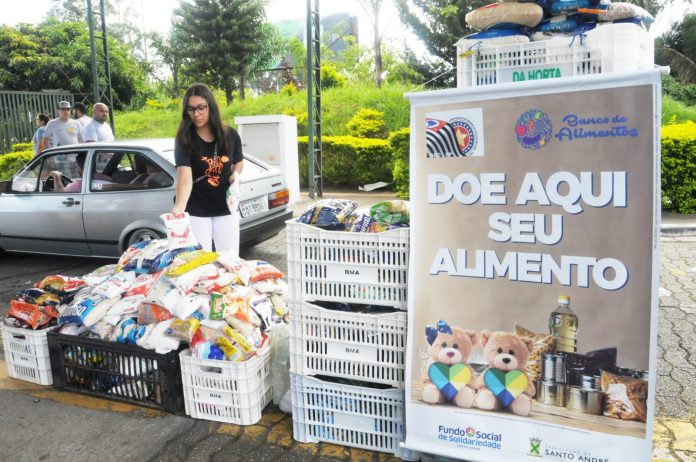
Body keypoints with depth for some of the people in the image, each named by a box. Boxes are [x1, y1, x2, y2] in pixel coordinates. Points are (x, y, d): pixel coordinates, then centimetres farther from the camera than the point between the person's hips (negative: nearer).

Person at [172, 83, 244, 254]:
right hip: (196, 211, -2)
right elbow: (185, 178, -28)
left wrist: (236, 174, -9)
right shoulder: (184, 140, -16)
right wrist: (178, 208, -45)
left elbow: (239, 161, 13)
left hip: (226, 208, 3)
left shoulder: (230, 135, -6)